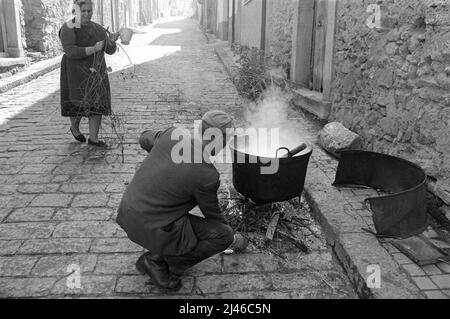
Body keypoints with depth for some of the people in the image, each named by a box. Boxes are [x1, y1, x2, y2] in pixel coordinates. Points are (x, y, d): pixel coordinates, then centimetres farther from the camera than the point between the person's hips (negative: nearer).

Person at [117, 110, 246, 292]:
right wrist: (231, 237, 19)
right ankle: (157, 263, 5)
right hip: (153, 228, -7)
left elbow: (145, 140, 17)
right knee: (224, 235, -2)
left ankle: (159, 254, 23)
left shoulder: (174, 134, -5)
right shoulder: (208, 176, -20)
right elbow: (212, 213, -1)